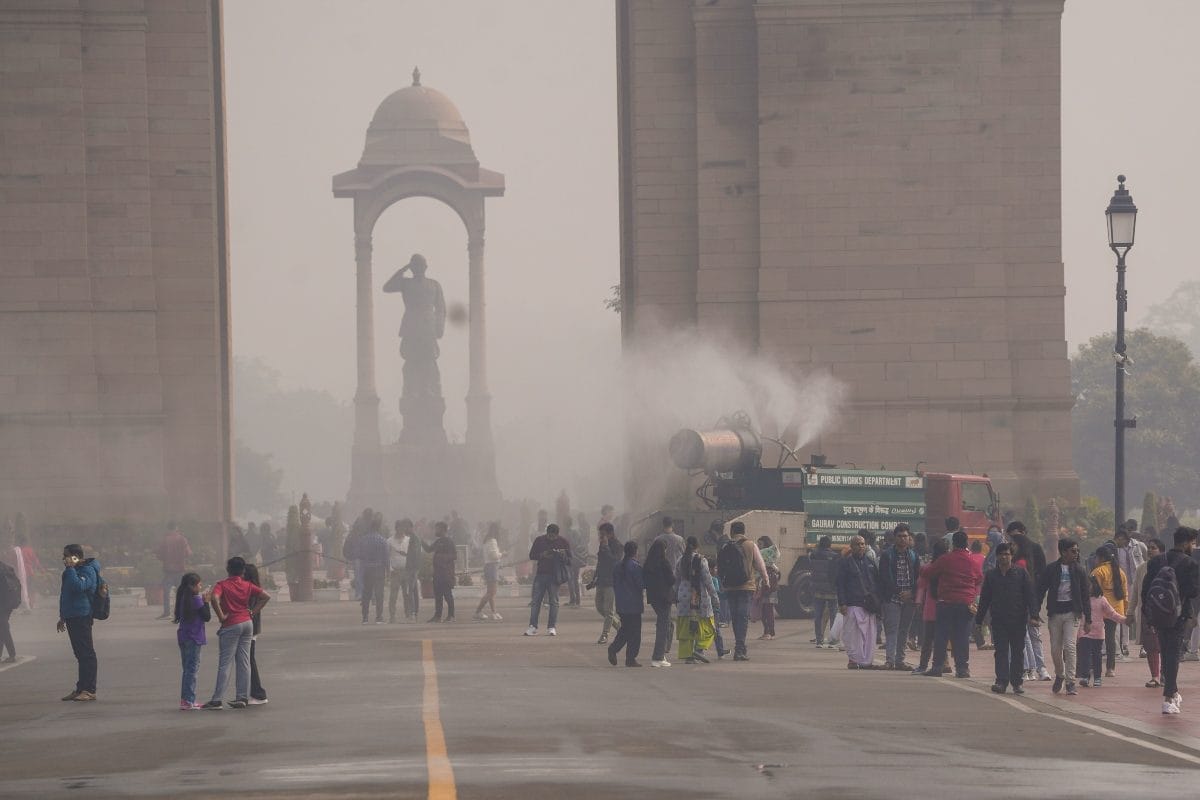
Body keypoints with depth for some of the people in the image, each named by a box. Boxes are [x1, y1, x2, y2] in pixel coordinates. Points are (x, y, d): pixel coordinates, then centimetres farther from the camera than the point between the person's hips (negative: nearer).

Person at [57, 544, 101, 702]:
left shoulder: (88, 570, -12)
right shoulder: (73, 571, 18)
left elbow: (78, 586, -30)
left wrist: (70, 568, -22)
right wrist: (62, 617, 28)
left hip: (82, 617, -10)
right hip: (72, 617, 10)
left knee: (86, 653, -9)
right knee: (80, 654, 13)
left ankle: (89, 690, -9)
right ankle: (81, 689, 16)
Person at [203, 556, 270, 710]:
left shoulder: (222, 585, -8)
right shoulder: (248, 586, 5)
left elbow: (214, 599, -27)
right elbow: (266, 597, 3)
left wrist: (221, 616, -16)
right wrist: (253, 612, 4)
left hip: (231, 625, -5)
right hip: (247, 623, 5)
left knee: (224, 663, -4)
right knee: (244, 662, 9)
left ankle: (217, 700, -7)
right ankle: (242, 697, 9)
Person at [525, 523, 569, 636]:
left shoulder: (564, 543, 1)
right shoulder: (539, 541, 4)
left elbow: (569, 561, 3)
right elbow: (531, 556, 7)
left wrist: (563, 556, -19)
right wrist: (542, 555, -11)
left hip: (554, 576, -2)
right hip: (540, 574, 2)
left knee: (553, 601, -2)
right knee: (536, 600, 0)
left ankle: (552, 627, 2)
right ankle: (533, 626, 3)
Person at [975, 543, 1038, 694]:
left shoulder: (1021, 573, 2)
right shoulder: (991, 575, 7)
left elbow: (1030, 595, -1)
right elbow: (984, 598, 11)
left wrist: (1033, 615, -11)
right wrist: (979, 619, 9)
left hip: (1018, 619, -1)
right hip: (998, 620, 1)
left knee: (1018, 652, 6)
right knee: (1001, 651, -5)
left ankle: (1017, 683, 13)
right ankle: (1001, 681, -9)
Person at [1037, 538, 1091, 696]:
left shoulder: (1079, 571, 3)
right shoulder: (1051, 570, 0)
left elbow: (1085, 596, 6)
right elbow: (1040, 591, 3)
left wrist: (1088, 618, 2)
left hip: (1072, 613, -1)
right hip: (1055, 612, 1)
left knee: (1069, 646, -12)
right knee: (1055, 648, 7)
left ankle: (1070, 682, -8)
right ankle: (1059, 675, 31)